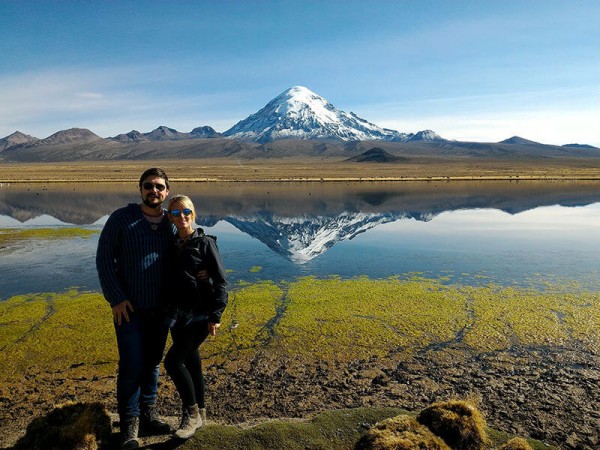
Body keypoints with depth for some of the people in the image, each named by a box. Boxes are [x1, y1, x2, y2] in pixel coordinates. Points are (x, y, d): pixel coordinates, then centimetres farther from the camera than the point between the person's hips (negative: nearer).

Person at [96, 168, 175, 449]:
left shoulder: (172, 224, 1)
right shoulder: (121, 218, -8)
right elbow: (104, 258, -7)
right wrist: (116, 298, -13)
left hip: (160, 309, 3)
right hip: (129, 308, -3)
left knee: (152, 364, 14)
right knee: (132, 367, -2)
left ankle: (148, 415, 31)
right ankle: (129, 425, 17)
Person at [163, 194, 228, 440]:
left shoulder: (205, 243, -8)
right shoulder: (172, 246, 8)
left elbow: (221, 281, -10)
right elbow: (168, 280, 13)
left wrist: (215, 316, -15)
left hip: (200, 315, -6)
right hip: (177, 315, 6)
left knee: (173, 361, -13)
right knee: (191, 362, 14)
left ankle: (191, 412, 7)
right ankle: (199, 413, 31)